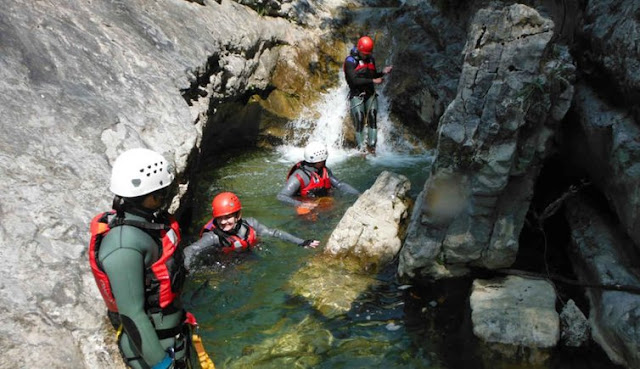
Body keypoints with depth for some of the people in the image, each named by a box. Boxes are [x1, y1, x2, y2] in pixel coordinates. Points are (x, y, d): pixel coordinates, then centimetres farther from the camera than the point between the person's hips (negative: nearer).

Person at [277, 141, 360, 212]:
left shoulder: (324, 171, 3)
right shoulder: (299, 176, -19)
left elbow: (340, 185, 5)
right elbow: (281, 196, -22)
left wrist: (358, 194, -7)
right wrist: (300, 204, -36)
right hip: (307, 207, -6)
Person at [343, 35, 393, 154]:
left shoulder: (371, 59, 11)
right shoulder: (351, 60, -9)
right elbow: (354, 80, -20)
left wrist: (383, 72, 1)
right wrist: (372, 81, -22)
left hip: (370, 93, 5)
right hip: (356, 94, -5)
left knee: (372, 117, -9)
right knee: (359, 119, -9)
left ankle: (371, 145, -8)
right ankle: (361, 147, -2)